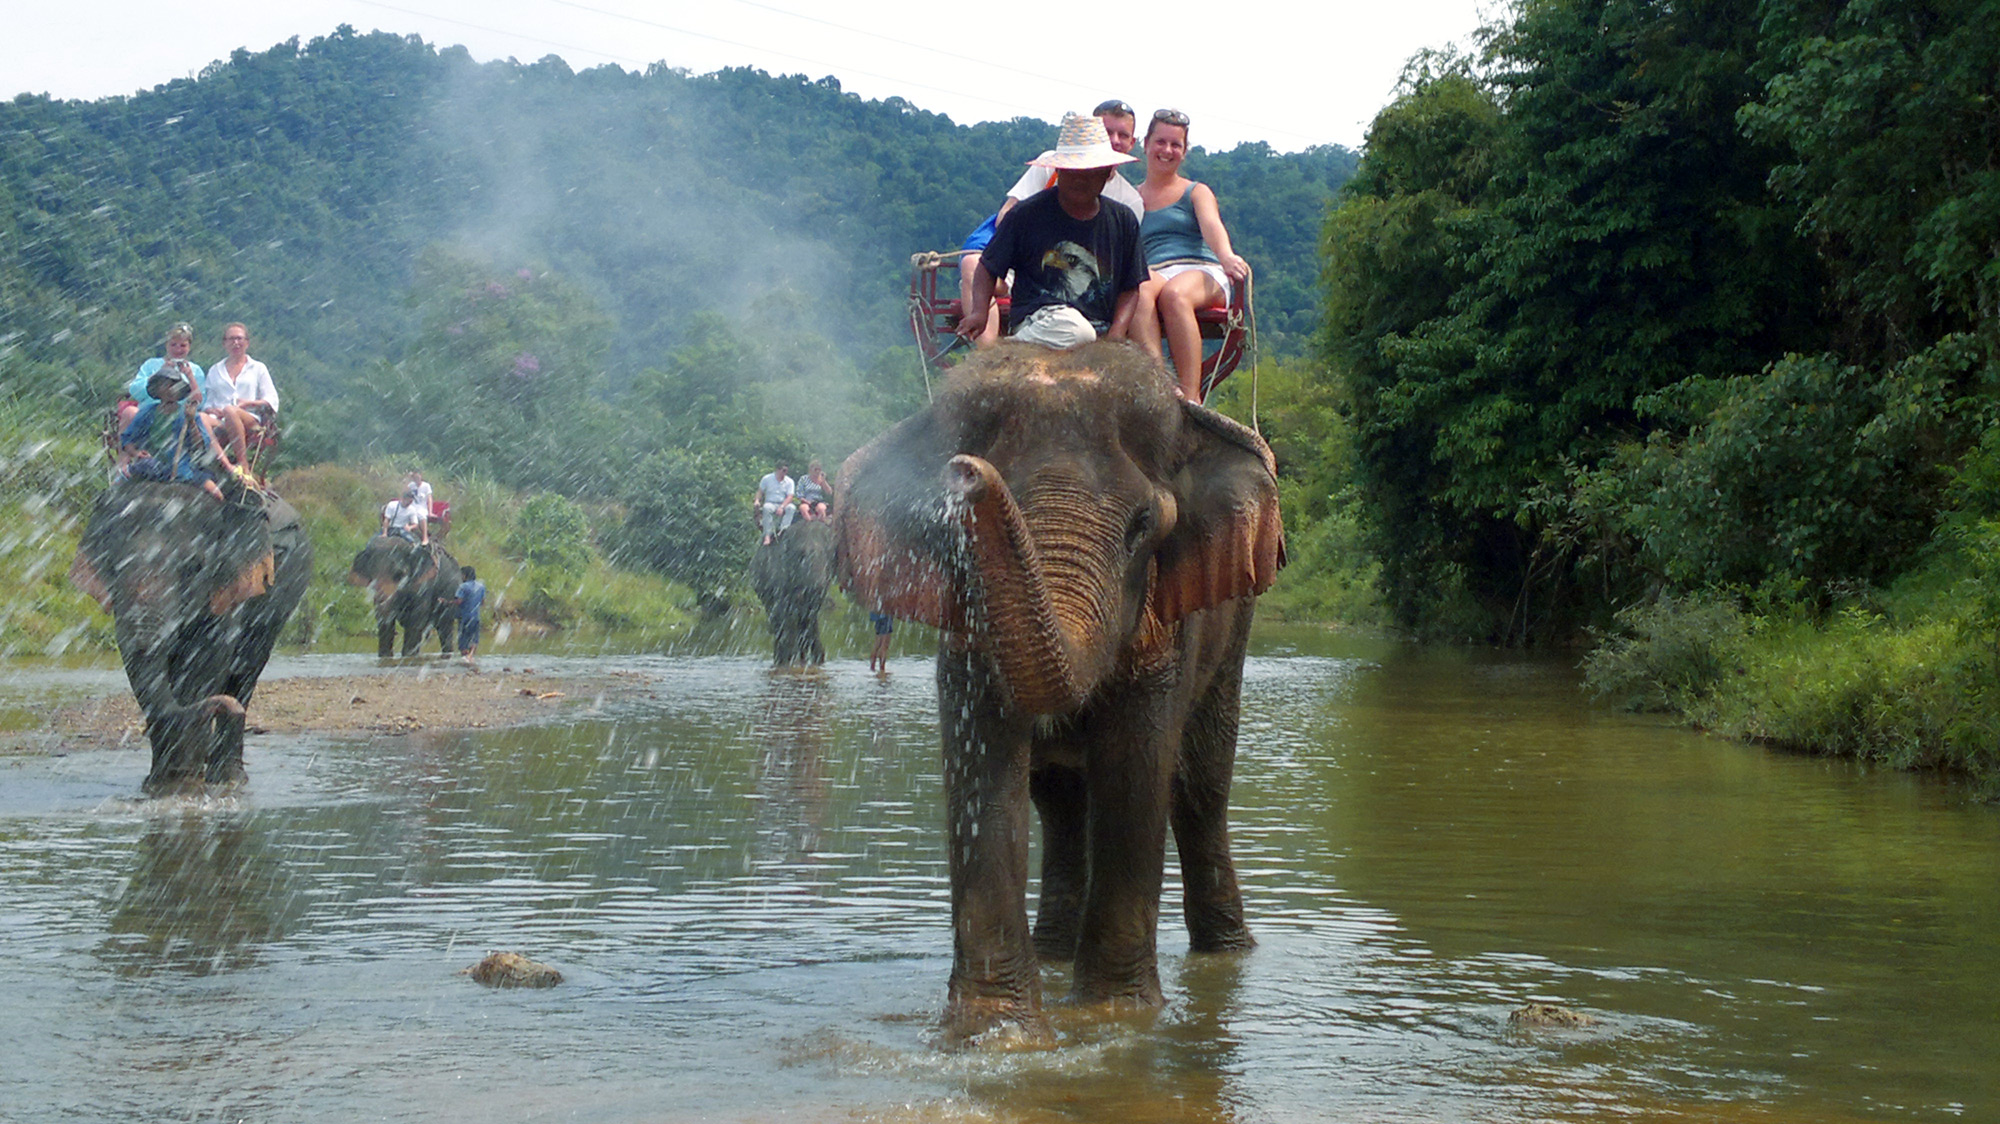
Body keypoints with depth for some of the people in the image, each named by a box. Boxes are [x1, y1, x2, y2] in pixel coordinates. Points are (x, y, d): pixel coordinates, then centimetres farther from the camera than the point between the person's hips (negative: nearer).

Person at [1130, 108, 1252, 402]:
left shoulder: (1197, 193, 21)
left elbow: (1211, 225, -1)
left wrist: (1226, 255, -25)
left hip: (1199, 271, -1)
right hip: (1152, 273, 1)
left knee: (1175, 294, -39)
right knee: (1140, 291, -38)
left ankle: (1190, 398, -47)